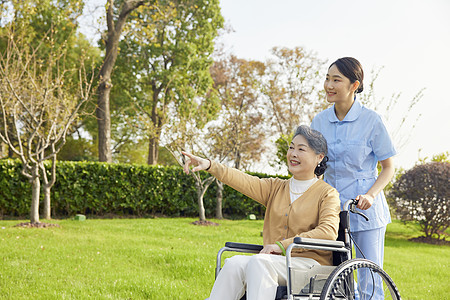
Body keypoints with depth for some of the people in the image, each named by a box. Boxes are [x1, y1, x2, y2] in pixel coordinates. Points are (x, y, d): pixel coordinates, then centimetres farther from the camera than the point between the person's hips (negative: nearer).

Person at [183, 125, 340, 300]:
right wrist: (210, 165, -16)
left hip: (310, 264, -4)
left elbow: (329, 232, -13)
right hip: (275, 261, 5)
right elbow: (244, 182, 2)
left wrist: (283, 245, -20)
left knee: (259, 262, -33)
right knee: (235, 263, -26)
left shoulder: (327, 194, 4)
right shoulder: (275, 188, 19)